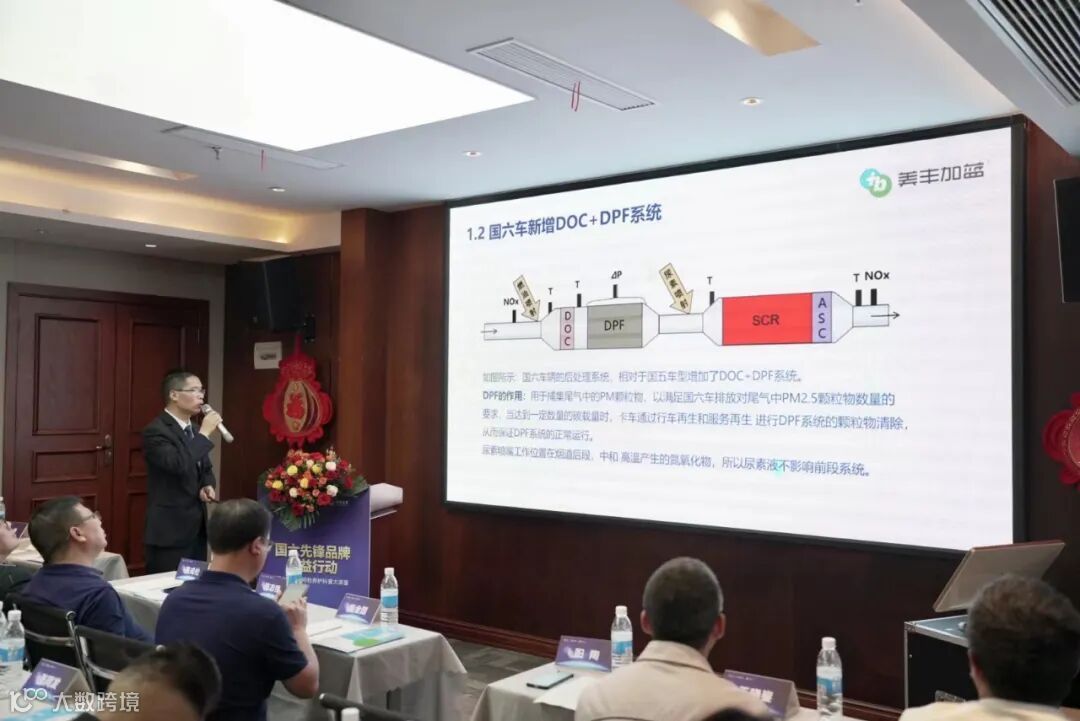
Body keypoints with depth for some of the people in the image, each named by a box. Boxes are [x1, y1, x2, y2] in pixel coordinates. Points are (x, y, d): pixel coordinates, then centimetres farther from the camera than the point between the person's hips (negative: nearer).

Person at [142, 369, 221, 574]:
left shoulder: (195, 431, 13)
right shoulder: (155, 431, -14)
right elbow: (178, 465, -29)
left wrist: (208, 486, 1)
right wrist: (204, 433, -21)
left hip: (196, 527, 8)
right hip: (169, 530, -8)